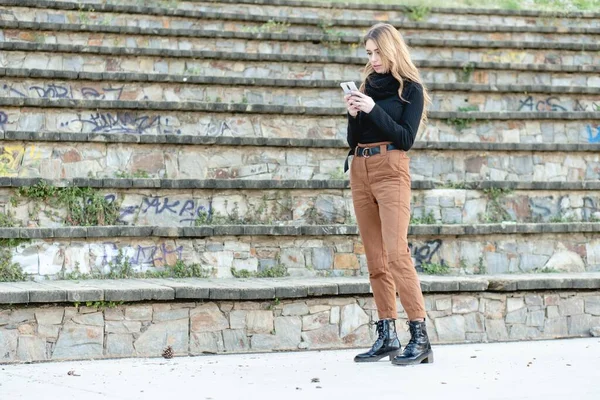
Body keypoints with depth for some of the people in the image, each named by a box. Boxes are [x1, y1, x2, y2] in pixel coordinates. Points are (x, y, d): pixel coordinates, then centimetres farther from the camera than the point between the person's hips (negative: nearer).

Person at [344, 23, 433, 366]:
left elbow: (406, 138, -7)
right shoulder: (368, 85, 17)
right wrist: (354, 114, -3)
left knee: (396, 253, -16)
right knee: (376, 259, 4)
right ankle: (387, 336, 6)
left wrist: (373, 110, -13)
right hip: (360, 172, 6)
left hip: (391, 170, -6)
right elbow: (353, 139, 15)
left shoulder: (410, 88, 1)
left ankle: (420, 338, -17)